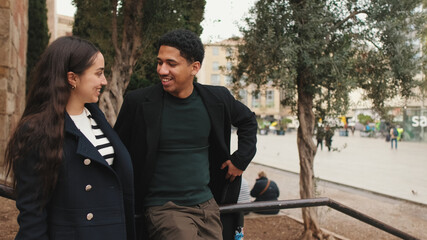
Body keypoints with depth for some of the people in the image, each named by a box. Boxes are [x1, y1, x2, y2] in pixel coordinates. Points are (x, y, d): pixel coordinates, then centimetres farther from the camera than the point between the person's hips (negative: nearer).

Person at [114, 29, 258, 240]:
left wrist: (241, 159, 11)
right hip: (163, 209, -4)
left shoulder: (216, 98, 0)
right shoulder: (139, 102, -8)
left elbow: (248, 120, 20)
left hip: (207, 206, 4)